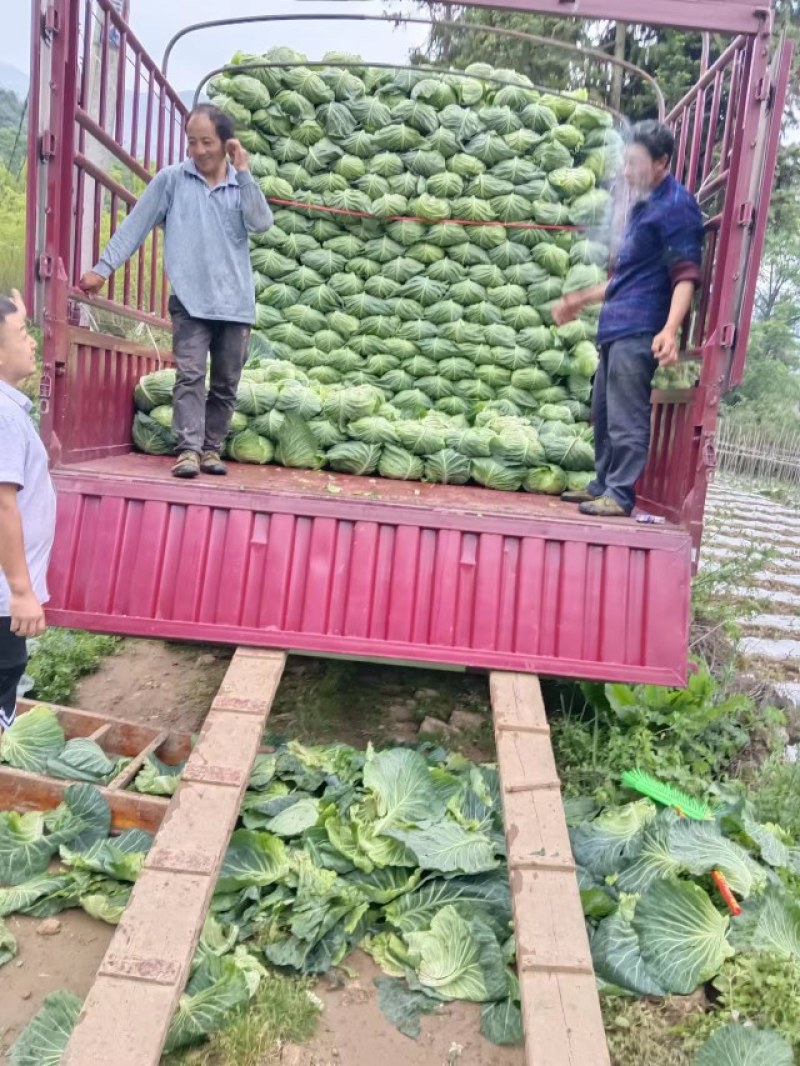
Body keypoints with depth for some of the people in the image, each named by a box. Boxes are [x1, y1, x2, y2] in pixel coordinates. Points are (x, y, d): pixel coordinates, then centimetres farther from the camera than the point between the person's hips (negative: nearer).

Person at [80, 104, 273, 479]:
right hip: (190, 299, -3)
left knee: (226, 383, 5)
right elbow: (136, 224, 4)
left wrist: (244, 172, -6)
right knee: (190, 375, -12)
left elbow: (261, 223, -6)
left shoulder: (241, 185, 11)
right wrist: (103, 267, -1)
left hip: (236, 302, 3)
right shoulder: (171, 179, 5)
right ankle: (188, 449, -12)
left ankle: (211, 448, 14)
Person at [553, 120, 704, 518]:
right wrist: (582, 300, 33)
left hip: (640, 329, -10)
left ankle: (620, 495, -6)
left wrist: (670, 329, -29)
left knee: (626, 416, -10)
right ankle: (602, 484, 20)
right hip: (616, 326, 10)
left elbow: (686, 274, -16)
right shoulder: (643, 206, 23)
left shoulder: (677, 205, -6)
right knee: (603, 411, 12)